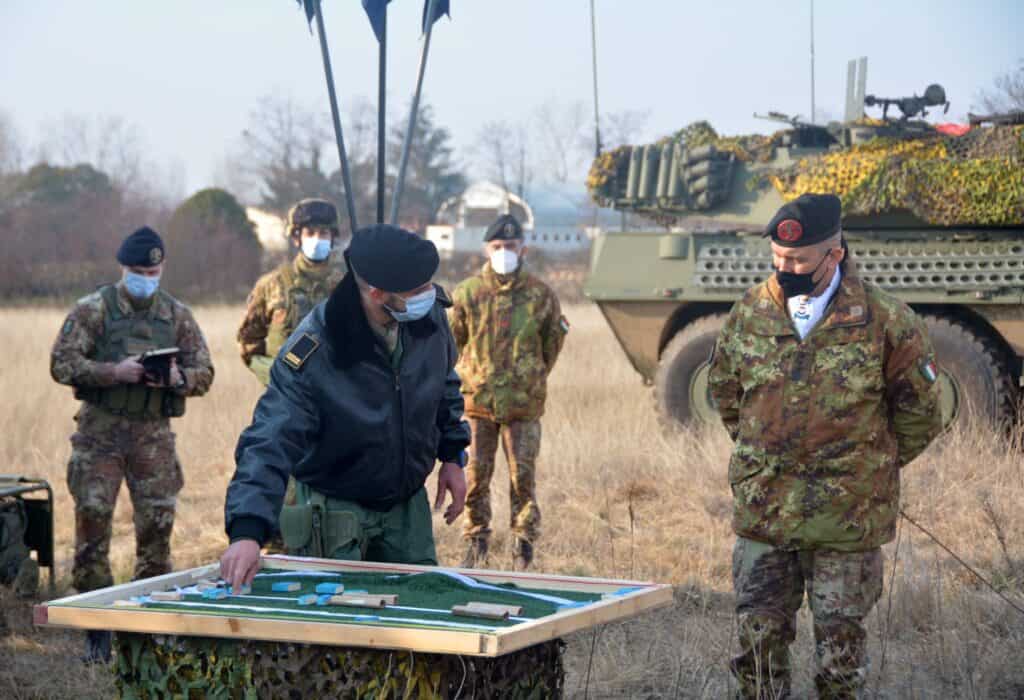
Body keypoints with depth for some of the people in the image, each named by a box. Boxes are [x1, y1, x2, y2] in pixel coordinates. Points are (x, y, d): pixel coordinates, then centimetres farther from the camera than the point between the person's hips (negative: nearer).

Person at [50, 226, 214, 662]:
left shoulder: (178, 315, 9)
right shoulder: (93, 309, 0)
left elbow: (204, 374, 9)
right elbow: (62, 364, -6)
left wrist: (177, 377, -13)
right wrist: (114, 371, -18)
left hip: (154, 433, 3)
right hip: (100, 430, -3)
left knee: (158, 524, 2)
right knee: (92, 517, -5)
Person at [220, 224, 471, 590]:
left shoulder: (429, 314, -13)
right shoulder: (311, 354, -29)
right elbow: (269, 444, -33)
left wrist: (453, 455, 8)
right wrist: (247, 531, -44)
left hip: (409, 504, 5)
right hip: (336, 510, -5)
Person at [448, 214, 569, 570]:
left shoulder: (540, 295, -1)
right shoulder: (467, 294, -1)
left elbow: (554, 340, 15)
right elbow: (451, 340, 13)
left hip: (523, 405, -1)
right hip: (476, 402, 1)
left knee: (523, 476, 0)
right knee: (475, 475, 5)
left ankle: (524, 541, 11)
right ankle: (476, 541, 18)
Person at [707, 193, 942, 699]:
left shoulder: (885, 324, -11)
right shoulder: (750, 313, 0)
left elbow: (919, 411, 2)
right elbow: (724, 391, 17)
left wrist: (874, 469, 8)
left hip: (847, 518, -3)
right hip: (762, 509, 3)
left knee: (839, 639, 8)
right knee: (760, 637, 8)